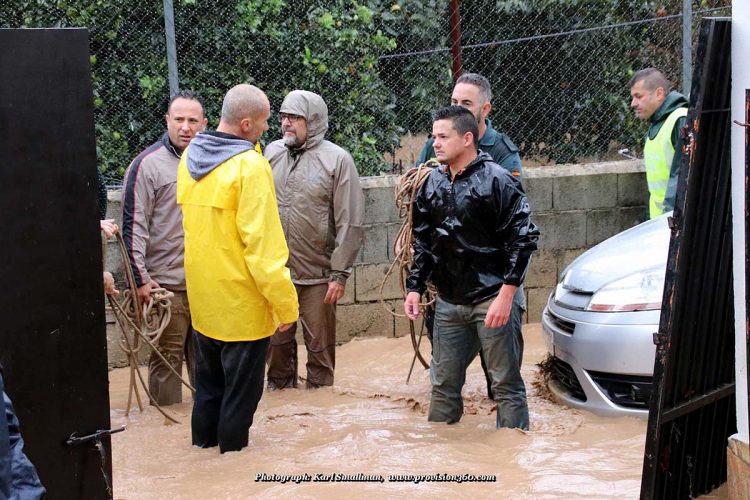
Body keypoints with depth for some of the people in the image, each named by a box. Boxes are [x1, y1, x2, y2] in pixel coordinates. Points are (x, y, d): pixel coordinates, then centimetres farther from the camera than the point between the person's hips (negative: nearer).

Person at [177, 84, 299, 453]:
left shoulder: (191, 156, 3)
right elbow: (262, 243, -24)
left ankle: (203, 442, 36)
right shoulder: (250, 165, -21)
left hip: (202, 296, 7)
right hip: (241, 302, -7)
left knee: (208, 379, 23)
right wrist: (285, 303, -18)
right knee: (241, 388, 8)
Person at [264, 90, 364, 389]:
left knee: (320, 346, 7)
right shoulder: (272, 152, 5)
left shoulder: (337, 159, -8)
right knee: (276, 342, 14)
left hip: (317, 274, -4)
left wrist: (340, 274, -12)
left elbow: (350, 224, -9)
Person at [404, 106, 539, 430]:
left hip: (491, 301, -6)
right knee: (443, 384, 14)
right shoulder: (432, 184, 9)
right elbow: (422, 241, 18)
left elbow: (524, 238, -13)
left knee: (506, 384, 1)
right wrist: (414, 287, 9)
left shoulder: (496, 180, -10)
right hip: (448, 302, 6)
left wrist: (506, 295, -17)